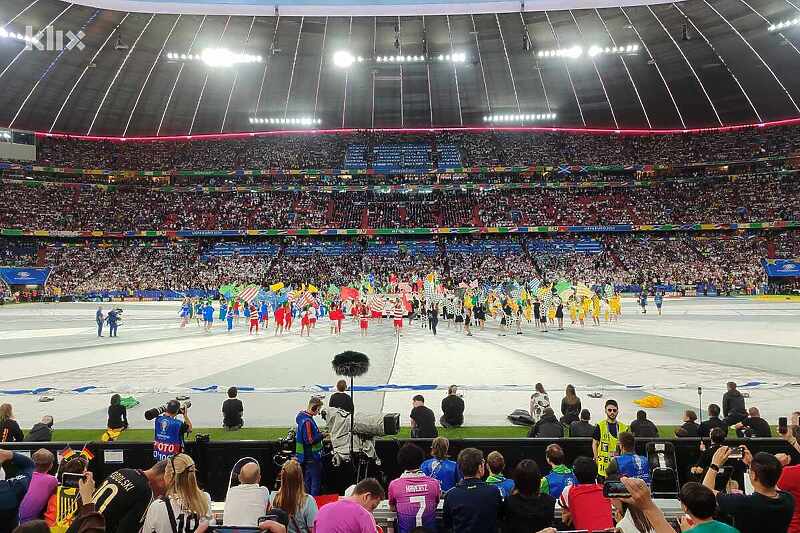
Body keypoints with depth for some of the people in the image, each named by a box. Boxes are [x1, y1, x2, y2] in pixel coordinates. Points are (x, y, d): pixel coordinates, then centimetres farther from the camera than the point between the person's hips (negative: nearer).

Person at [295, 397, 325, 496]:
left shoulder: (302, 416, 8)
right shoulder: (307, 421, -22)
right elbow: (310, 440, -23)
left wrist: (319, 433, 10)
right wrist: (322, 435, -16)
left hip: (306, 457, 10)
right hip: (312, 457, -10)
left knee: (308, 482, 17)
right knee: (316, 482, -2)